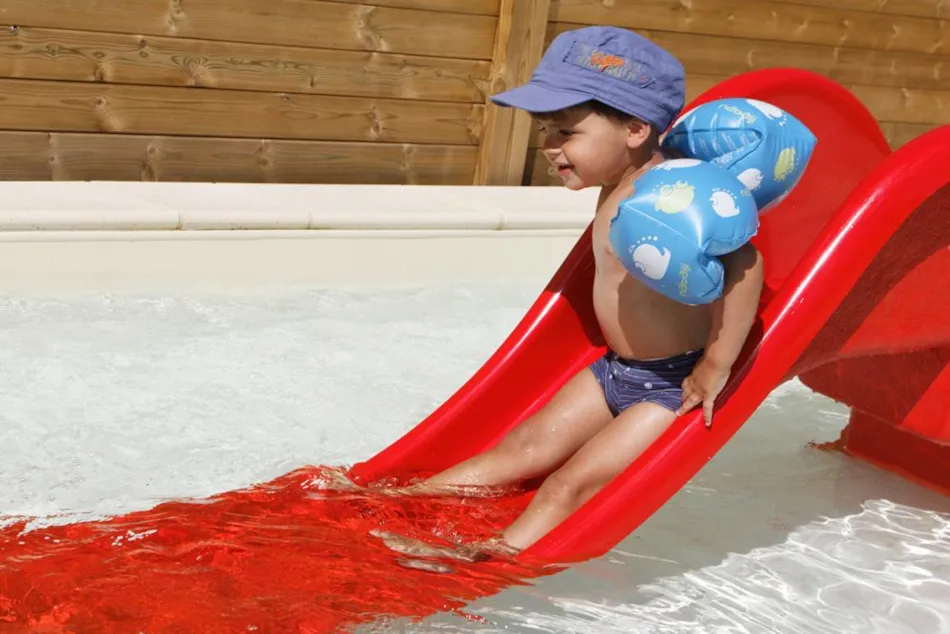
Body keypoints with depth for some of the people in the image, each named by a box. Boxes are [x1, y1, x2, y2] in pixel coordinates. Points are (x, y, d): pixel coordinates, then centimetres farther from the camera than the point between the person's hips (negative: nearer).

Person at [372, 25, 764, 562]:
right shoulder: (618, 188, 2)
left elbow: (742, 260, -35)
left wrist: (715, 366, -30)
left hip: (675, 387, -8)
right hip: (614, 371, 8)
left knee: (571, 484, -14)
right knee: (524, 448, 6)